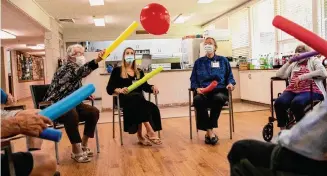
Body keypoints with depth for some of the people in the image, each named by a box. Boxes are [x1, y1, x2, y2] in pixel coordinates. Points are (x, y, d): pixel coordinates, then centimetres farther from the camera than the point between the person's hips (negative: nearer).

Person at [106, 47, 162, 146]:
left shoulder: (139, 72, 22)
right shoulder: (117, 71, 10)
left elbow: (145, 86, 9)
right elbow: (109, 89, -1)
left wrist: (152, 87, -13)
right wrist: (120, 90, -21)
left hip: (139, 100, 3)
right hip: (125, 99, -3)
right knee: (138, 98, -35)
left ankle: (140, 136, -24)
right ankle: (150, 132, -38)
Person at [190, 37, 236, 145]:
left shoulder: (223, 60, 18)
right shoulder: (198, 62, 19)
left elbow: (230, 76, 16)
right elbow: (193, 80, 12)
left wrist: (230, 83, -6)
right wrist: (197, 88, -8)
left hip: (219, 90, 0)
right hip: (203, 91, 1)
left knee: (218, 98, -39)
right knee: (197, 100, -36)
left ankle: (209, 129, -25)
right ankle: (209, 131, -27)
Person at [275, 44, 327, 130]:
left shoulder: (314, 60, 16)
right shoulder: (294, 64, 28)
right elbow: (279, 75, 16)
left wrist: (303, 76, -13)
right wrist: (289, 62, 7)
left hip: (310, 91, -4)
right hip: (293, 90, 4)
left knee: (296, 103, -37)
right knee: (279, 102, -29)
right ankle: (283, 130, -17)